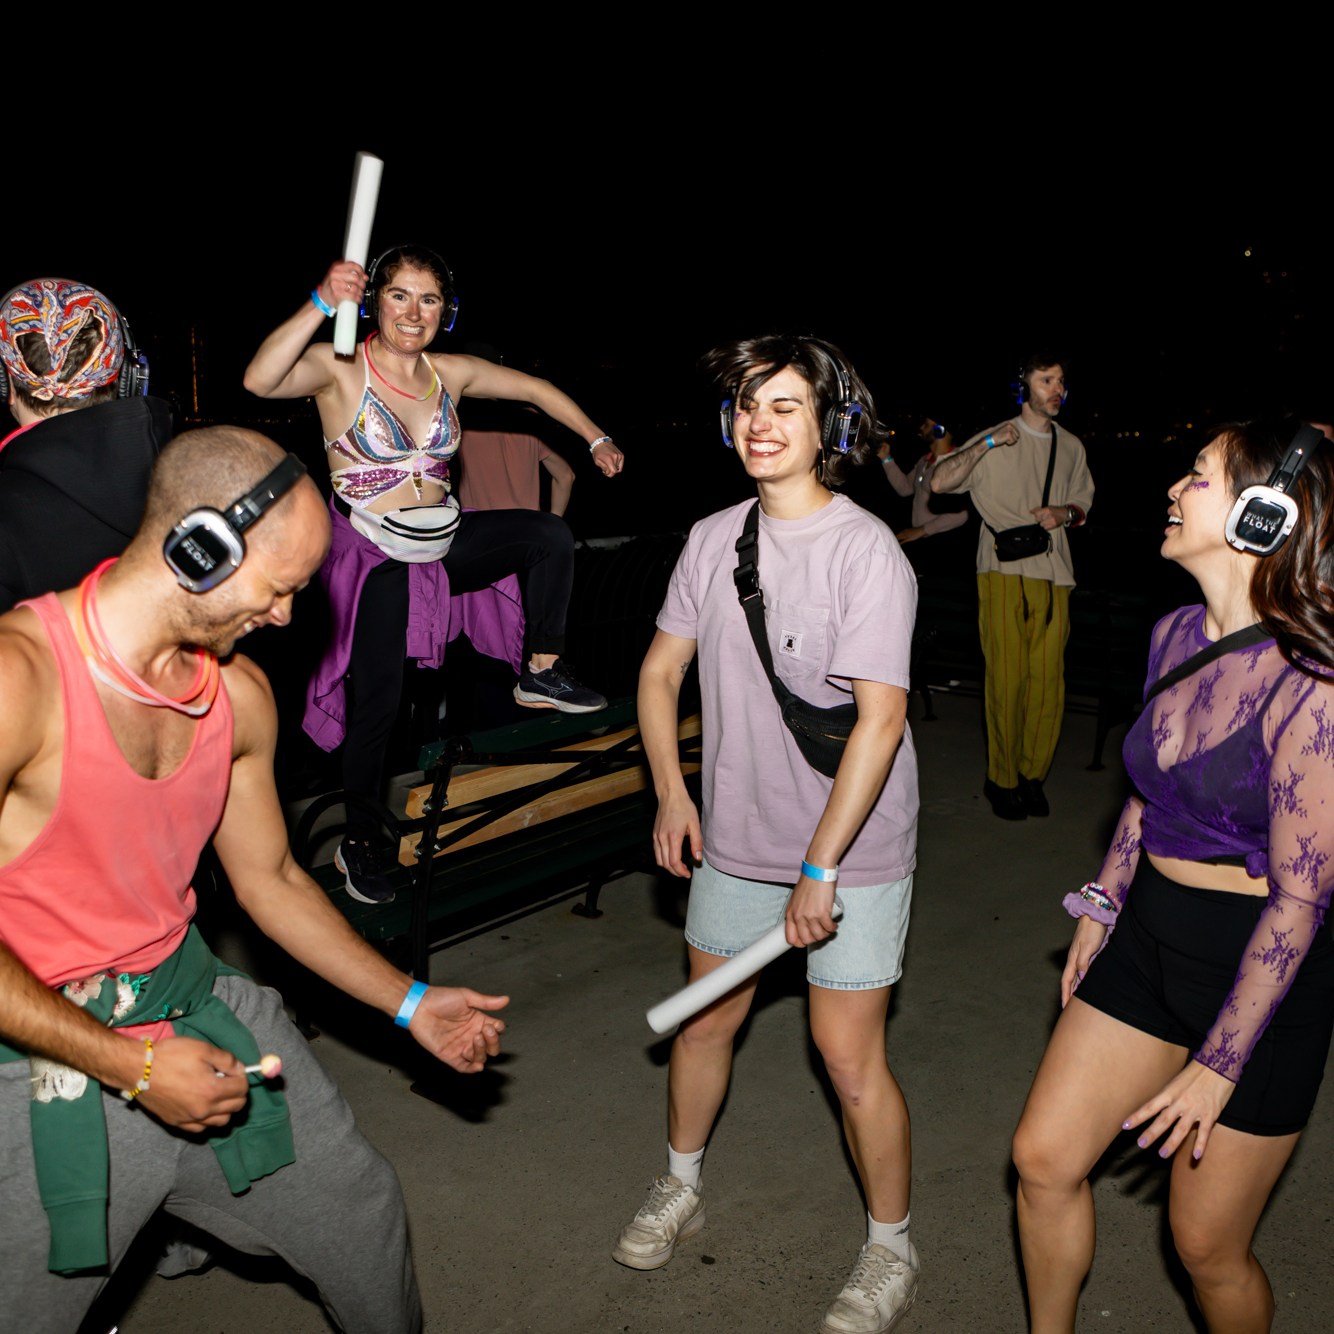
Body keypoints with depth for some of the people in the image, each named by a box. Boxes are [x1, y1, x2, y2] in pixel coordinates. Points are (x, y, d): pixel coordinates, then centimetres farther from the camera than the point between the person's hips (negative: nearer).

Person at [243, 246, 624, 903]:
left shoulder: (449, 373, 3)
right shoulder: (340, 368, -11)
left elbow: (536, 389, 17)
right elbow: (260, 379, -31)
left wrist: (597, 438, 21)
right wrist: (321, 304, -39)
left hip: (442, 545, 5)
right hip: (376, 557, -5)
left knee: (549, 533, -10)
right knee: (378, 701, -5)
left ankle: (541, 674, 5)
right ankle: (358, 842, 14)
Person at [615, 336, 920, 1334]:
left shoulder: (866, 551, -18)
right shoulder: (713, 539, 0)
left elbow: (879, 719, -22)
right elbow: (661, 670, 11)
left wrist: (820, 868, -22)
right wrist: (671, 793, 2)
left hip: (851, 848, -5)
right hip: (736, 838, 5)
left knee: (850, 1054, 2)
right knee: (706, 1022, 19)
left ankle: (891, 1252, 26)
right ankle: (681, 1189, 44)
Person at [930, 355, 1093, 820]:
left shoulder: (1071, 447, 17)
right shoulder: (994, 441, 4)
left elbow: (1083, 505, 25)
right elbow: (940, 482, -9)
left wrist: (1065, 513, 2)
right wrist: (987, 443, -17)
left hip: (1053, 575, 4)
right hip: (1004, 572, -3)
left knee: (1048, 680, -1)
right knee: (1006, 677, -6)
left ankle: (1032, 775, 13)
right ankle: (1002, 779, 8)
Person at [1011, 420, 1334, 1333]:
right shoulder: (1175, 635, -1)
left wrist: (1220, 1064, -17)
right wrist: (1102, 906, 17)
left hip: (1259, 966, -7)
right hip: (1151, 929, 7)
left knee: (1207, 1245, 8)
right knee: (1044, 1157, 11)